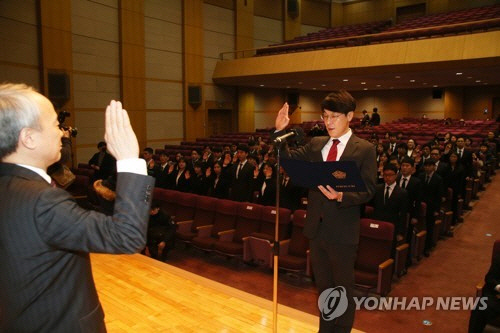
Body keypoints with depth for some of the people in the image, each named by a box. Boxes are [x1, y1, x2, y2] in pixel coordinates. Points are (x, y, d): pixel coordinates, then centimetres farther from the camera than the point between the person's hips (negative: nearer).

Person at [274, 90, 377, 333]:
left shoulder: (364, 149, -8)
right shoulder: (315, 144, 6)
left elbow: (367, 191, -12)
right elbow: (289, 160, 0)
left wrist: (341, 196, -30)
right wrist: (280, 131, -11)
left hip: (342, 231, -4)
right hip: (317, 227, 5)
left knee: (342, 287, 14)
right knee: (323, 285, 21)